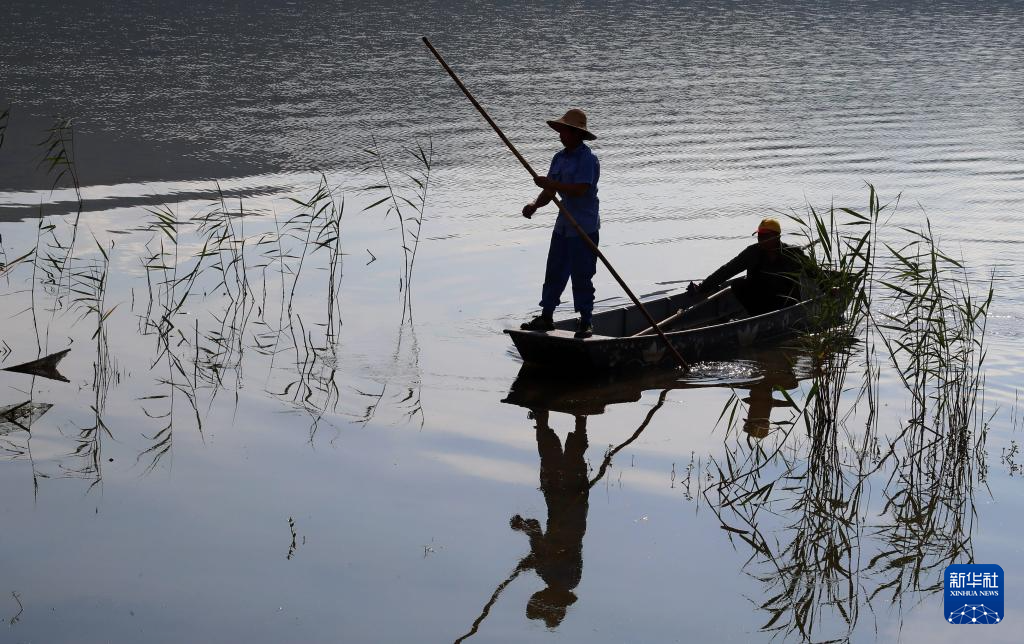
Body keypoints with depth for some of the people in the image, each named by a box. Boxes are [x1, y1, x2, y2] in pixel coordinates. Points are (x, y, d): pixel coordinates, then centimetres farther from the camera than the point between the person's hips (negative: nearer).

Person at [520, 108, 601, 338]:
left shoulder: (588, 159, -15)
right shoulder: (559, 158, 10)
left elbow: (579, 190, -26)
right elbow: (550, 192, 10)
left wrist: (549, 183, -22)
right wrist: (535, 204, -9)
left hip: (584, 227, -8)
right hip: (563, 225, 8)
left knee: (581, 276, -2)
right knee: (554, 272, 11)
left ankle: (585, 322, 8)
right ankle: (546, 317, 19)